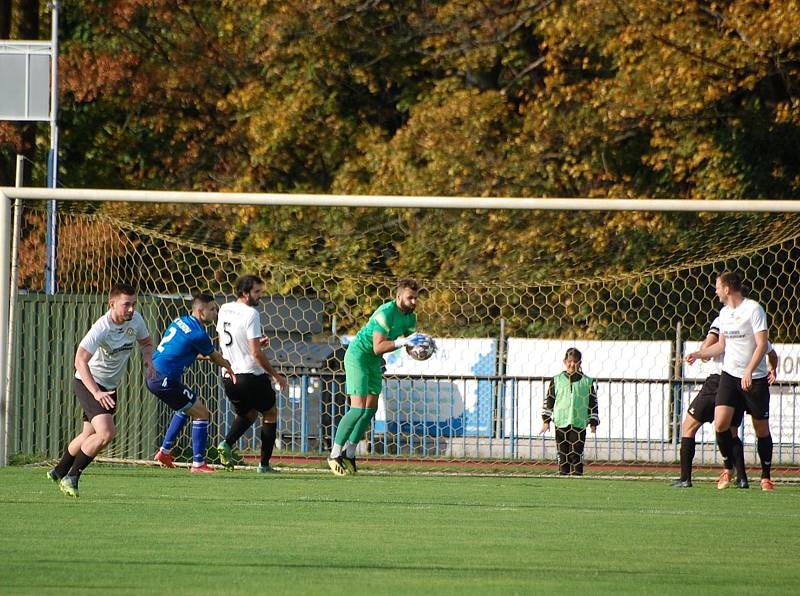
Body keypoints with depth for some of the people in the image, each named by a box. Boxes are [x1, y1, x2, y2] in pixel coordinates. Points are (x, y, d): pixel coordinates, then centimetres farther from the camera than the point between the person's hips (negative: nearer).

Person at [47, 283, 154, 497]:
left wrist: (148, 359, -6)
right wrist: (96, 393, -40)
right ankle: (71, 477, -9)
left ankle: (59, 471, 41)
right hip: (88, 383, -8)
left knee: (89, 435, 19)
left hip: (110, 387, 8)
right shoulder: (101, 328, -27)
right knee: (106, 433, -22)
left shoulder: (135, 320, -5)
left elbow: (146, 341, 17)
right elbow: (80, 361, -31)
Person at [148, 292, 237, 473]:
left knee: (187, 408, 30)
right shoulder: (198, 334, -15)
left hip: (153, 375, 10)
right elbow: (214, 357, 1)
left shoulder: (180, 321, 13)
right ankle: (198, 464, -2)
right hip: (165, 380, -10)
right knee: (202, 414, -1)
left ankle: (165, 451, 31)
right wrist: (231, 369, 19)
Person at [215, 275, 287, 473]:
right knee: (270, 414, 15)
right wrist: (276, 375, -9)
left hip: (229, 377, 7)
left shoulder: (224, 310, 7)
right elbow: (256, 353, -19)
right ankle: (264, 463, 11)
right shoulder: (250, 314, -17)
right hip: (251, 375, -7)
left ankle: (227, 443, 1)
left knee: (247, 414, 27)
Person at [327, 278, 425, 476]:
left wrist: (419, 345, -10)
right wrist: (403, 342, -39)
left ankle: (349, 452, 17)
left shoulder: (410, 318, 2)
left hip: (374, 362, 9)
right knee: (359, 409, -15)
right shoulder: (386, 313, -26)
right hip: (358, 356, -9)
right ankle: (335, 454, -8)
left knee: (371, 409, 7)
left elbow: (409, 346, 10)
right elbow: (378, 347, -31)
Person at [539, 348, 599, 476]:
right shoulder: (557, 380, 7)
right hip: (561, 423, 1)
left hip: (579, 423, -1)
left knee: (577, 454, -5)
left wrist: (593, 422, 4)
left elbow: (593, 403, 9)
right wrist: (546, 421, 3)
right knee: (562, 454, 3)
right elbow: (549, 400, 9)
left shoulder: (587, 382, 6)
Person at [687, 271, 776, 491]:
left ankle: (766, 477, 15)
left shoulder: (753, 309, -11)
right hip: (730, 374, 5)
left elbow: (762, 344, -17)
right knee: (721, 423, -12)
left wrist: (749, 371, -26)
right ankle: (728, 468, 6)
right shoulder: (724, 313, 10)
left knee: (761, 429, 2)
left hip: (755, 379, -5)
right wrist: (699, 354, 16)